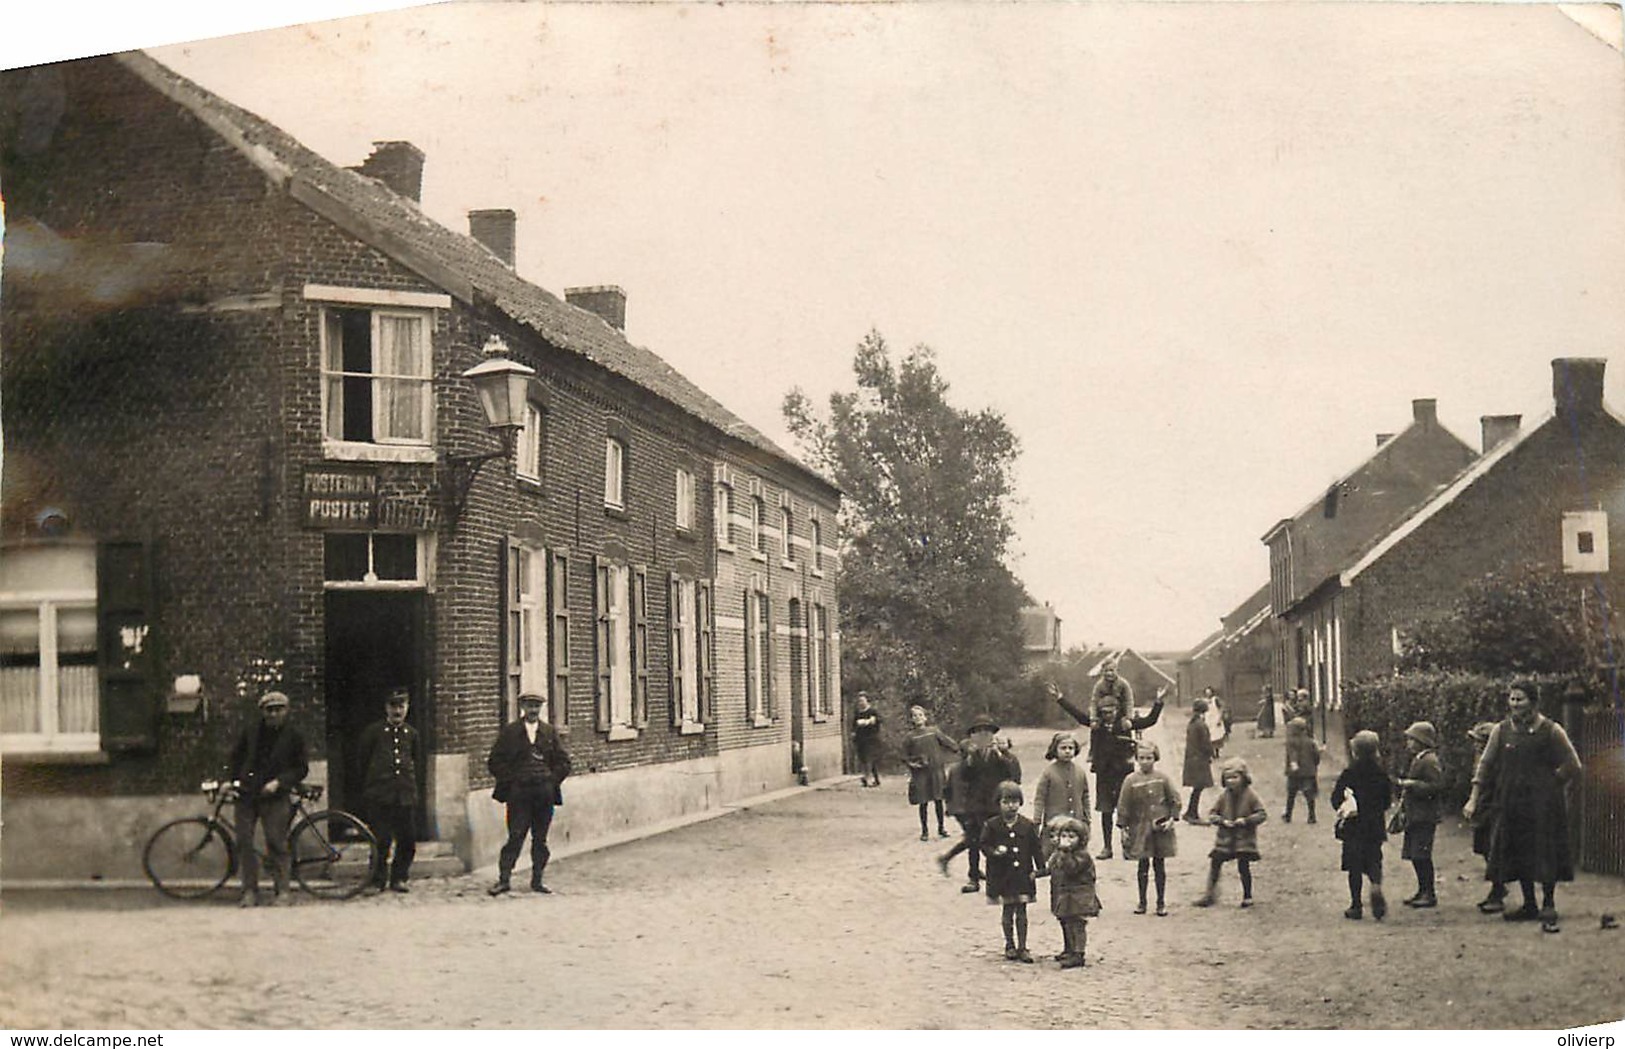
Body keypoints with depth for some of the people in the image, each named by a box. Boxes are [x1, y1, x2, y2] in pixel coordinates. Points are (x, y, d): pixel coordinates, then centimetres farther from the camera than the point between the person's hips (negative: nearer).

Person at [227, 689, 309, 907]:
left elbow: (301, 769, 3)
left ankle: (283, 891, 1)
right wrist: (235, 780, 4)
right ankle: (250, 891, 8)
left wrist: (278, 782, -10)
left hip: (274, 798, -3)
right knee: (244, 842, 0)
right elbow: (235, 758, 19)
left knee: (277, 844, -6)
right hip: (246, 795, 3)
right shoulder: (250, 733, 10)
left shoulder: (293, 737, 4)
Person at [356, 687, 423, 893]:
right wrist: (369, 786, 11)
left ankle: (398, 878, 14)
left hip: (406, 796, 3)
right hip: (380, 797, -3)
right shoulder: (373, 731, 3)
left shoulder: (412, 734, 12)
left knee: (408, 841, 1)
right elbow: (362, 759, 10)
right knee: (381, 841, -6)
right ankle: (377, 881, 5)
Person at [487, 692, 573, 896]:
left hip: (545, 793, 3)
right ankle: (503, 879, -5)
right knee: (515, 837, -9)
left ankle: (537, 881, 12)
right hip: (518, 793, -3)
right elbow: (495, 762, 4)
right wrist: (511, 781, -4)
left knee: (540, 839, 5)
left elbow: (563, 762, 16)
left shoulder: (550, 732, 13)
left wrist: (552, 780, 3)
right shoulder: (509, 732, 5)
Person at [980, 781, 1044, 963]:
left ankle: (1022, 947, 11)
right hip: (1002, 875, -1)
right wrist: (994, 852, -21)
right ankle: (1010, 945, 22)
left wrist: (1038, 868, -3)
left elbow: (1036, 848, 4)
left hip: (1023, 875, 1)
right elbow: (984, 845, -1)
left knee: (1021, 911, 4)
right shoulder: (992, 825, -4)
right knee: (1008, 910, 8)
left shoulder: (1028, 826, -1)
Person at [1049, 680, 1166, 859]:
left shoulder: (1126, 723, -1)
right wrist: (1059, 698, 5)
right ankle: (1106, 847, 16)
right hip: (1103, 772, 2)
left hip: (1123, 770, -2)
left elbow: (1149, 720, -3)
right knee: (1105, 811, 8)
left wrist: (1158, 703, -13)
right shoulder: (1095, 723, 4)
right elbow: (1076, 712, 7)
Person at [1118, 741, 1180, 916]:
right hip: (1140, 829, 0)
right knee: (1143, 866, 5)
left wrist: (1171, 819, -6)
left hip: (1161, 829, 1)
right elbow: (1123, 806, -1)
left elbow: (1175, 800, 4)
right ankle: (1142, 902, 16)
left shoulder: (1163, 778, -2)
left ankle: (1161, 902, 15)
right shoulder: (1131, 781, -4)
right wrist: (1124, 828, -3)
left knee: (1159, 865, 7)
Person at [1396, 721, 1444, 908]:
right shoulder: (1417, 759, 17)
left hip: (1425, 816, -10)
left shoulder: (1429, 761, -14)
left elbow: (1437, 785, -21)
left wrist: (1412, 785, -21)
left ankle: (1430, 894, -1)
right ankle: (1423, 891, 20)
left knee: (1421, 855, -8)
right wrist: (1404, 800, 17)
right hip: (1414, 815, 10)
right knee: (1414, 855, 12)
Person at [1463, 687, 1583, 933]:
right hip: (1511, 805, 4)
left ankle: (1548, 905, 6)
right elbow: (1485, 766, 9)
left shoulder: (1550, 730, -4)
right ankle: (1529, 905, 19)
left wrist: (1550, 785, 0)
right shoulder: (1501, 731, 6)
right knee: (1518, 854, 8)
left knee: (1545, 854, -4)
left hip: (1542, 803, -4)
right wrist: (1474, 799, 4)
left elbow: (1572, 766, 3)